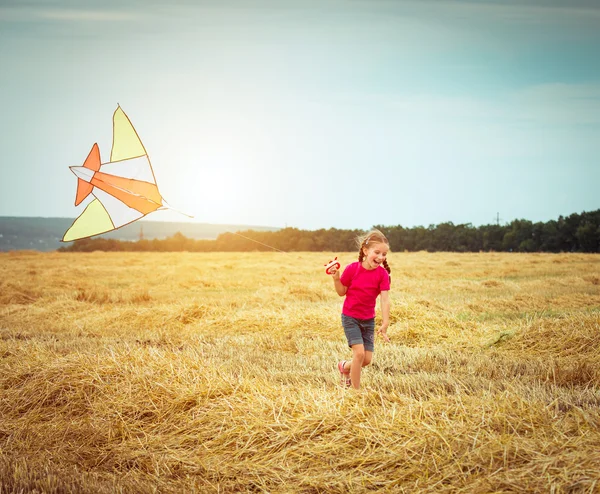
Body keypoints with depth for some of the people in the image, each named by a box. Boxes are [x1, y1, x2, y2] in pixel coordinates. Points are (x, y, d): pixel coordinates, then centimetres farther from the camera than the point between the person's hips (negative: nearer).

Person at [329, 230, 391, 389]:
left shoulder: (382, 274, -11)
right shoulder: (352, 269, -15)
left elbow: (385, 300, -16)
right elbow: (341, 292, -4)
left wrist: (385, 324, -23)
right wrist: (336, 278, -23)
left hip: (368, 320, 3)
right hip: (350, 317, -3)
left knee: (367, 359, 2)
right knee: (359, 352, -17)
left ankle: (345, 367, 34)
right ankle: (356, 391, -2)